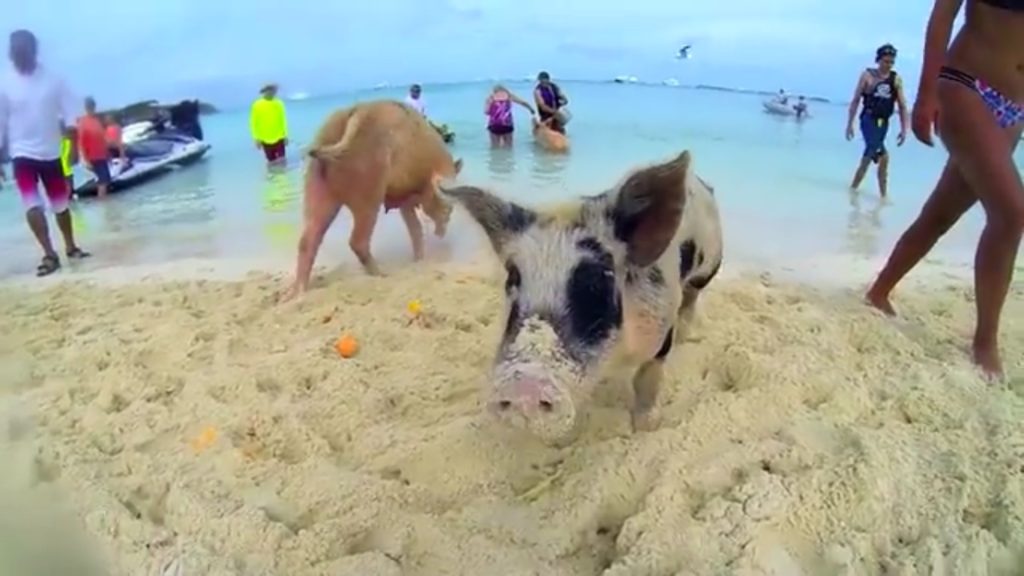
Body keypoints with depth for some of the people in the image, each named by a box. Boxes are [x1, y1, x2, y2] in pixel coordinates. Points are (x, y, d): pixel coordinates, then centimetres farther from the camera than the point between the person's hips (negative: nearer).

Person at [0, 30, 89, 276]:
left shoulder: (53, 80, -2)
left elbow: (71, 118, -1)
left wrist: (73, 148, -15)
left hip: (51, 153, 1)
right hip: (22, 154, -1)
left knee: (61, 204, 12)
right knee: (32, 205, -15)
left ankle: (70, 246, 29)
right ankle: (49, 254, -11)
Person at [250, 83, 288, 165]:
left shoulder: (279, 104, -2)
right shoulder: (257, 105, -7)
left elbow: (283, 120, 6)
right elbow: (254, 123, -2)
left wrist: (285, 136, 5)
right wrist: (257, 139, -4)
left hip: (279, 138, 1)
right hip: (265, 140, -1)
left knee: (282, 161, -1)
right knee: (271, 161, 6)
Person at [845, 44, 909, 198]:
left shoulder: (896, 80, 5)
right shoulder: (867, 75, -2)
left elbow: (902, 106, 4)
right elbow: (856, 100, 0)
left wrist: (904, 129, -2)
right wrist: (849, 124, -3)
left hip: (883, 122, 4)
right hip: (869, 119, -4)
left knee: (869, 154, 8)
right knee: (883, 157, -14)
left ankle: (854, 187, 21)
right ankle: (883, 195, -6)